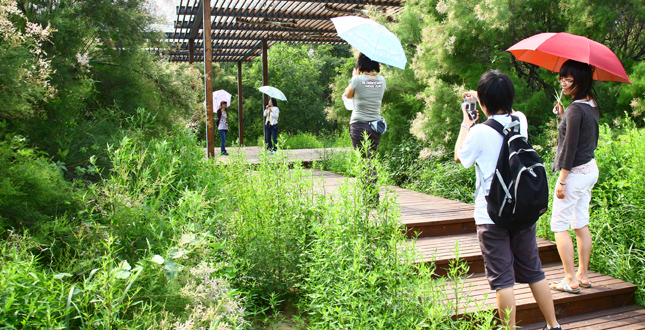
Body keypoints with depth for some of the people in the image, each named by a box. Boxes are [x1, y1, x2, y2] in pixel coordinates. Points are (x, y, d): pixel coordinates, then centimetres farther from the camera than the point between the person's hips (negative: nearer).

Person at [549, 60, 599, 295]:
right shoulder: (592, 105, 7)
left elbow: (570, 148, -21)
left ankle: (571, 280, 3)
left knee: (559, 225, 0)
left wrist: (562, 180, -18)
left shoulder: (575, 109, -20)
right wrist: (564, 117, 11)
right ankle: (583, 275, 23)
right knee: (581, 224, 15)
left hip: (576, 173, -9)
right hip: (591, 169, 9)